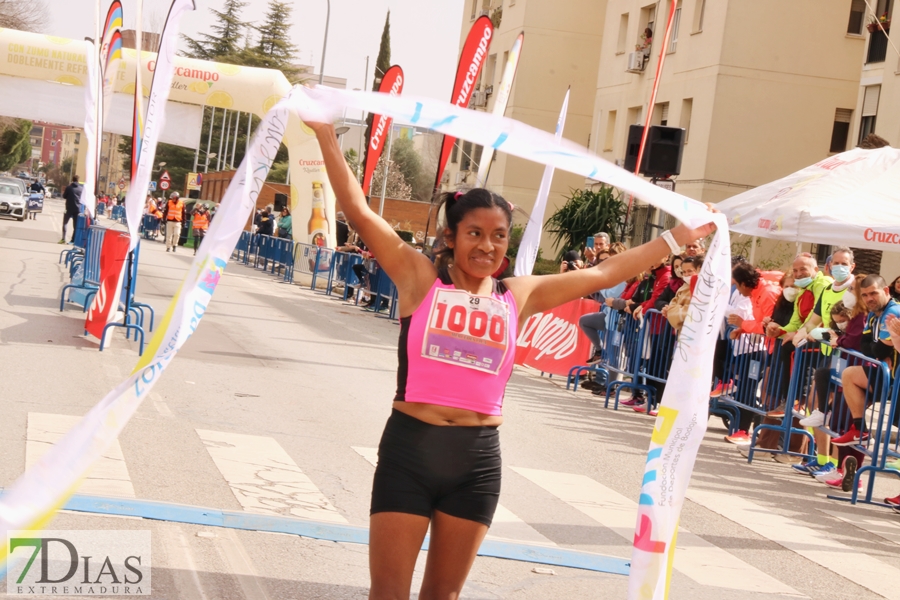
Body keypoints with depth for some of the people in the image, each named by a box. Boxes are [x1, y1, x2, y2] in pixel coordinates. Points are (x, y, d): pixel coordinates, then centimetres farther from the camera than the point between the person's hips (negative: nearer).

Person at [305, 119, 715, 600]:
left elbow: (602, 274, 13)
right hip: (410, 448, -3)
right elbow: (358, 211, -6)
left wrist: (678, 237, 17)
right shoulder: (420, 278, -1)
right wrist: (326, 135, -11)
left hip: (478, 457, 3)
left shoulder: (519, 297, 7)